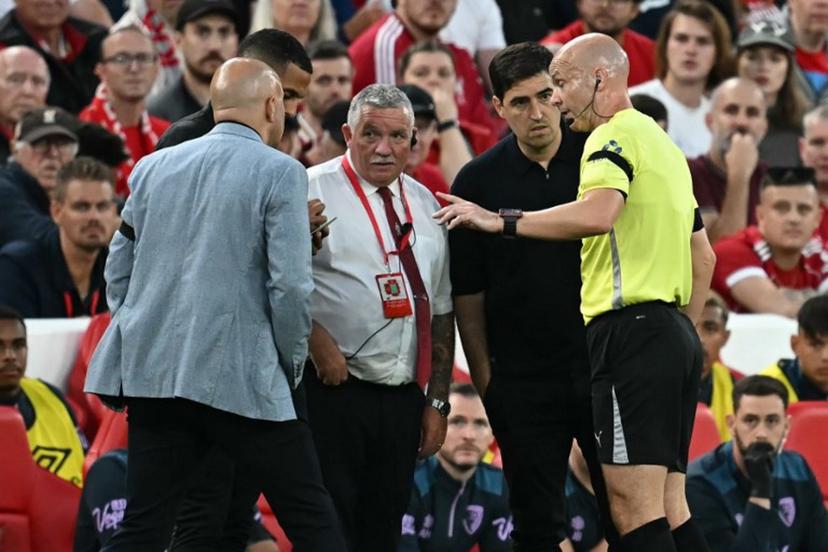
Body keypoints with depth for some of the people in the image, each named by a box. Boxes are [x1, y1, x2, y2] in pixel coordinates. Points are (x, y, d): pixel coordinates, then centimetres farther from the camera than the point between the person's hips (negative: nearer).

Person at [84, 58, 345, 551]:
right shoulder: (280, 173, -5)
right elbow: (291, 284, -11)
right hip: (242, 378, -5)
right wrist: (291, 366, 3)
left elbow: (118, 271, 14)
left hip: (153, 374, 5)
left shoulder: (153, 168, 11)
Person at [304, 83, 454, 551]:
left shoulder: (425, 206, 16)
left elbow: (441, 311, 19)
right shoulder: (313, 191, -4)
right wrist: (317, 341, -21)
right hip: (334, 390, -6)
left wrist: (437, 402, 15)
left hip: (403, 401, 6)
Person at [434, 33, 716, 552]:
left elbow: (598, 213, -28)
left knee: (635, 509, -12)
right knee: (669, 509, 8)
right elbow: (704, 256, 26)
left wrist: (502, 220, -21)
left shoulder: (616, 135, -8)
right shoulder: (663, 144, 23)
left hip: (631, 329, -10)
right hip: (676, 334, 10)